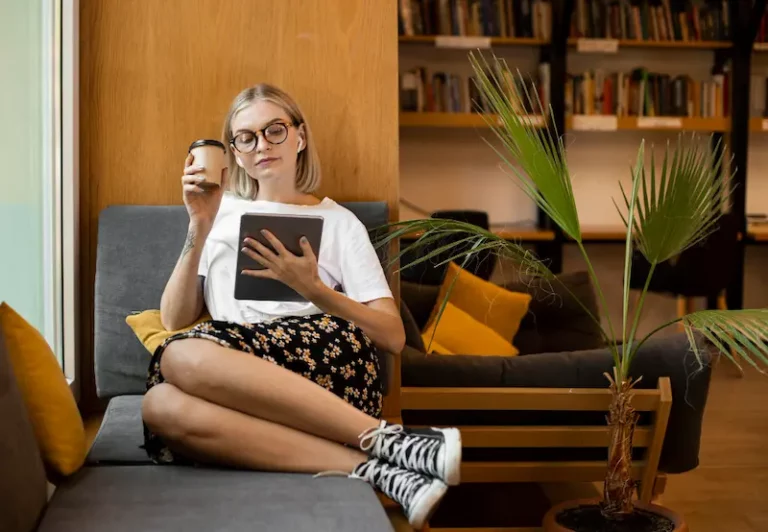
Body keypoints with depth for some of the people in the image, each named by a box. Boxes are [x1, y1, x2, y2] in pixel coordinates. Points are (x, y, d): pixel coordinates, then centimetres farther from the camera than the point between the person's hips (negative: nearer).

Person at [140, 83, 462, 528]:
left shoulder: (338, 221, 17)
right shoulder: (220, 211, 23)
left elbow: (394, 336, 7)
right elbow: (174, 320, 11)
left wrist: (312, 289, -7)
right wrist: (199, 228, 1)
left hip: (323, 360, -2)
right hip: (235, 381, 3)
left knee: (184, 358, -33)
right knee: (161, 405, -34)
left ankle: (382, 441, -30)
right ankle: (373, 468, -34)